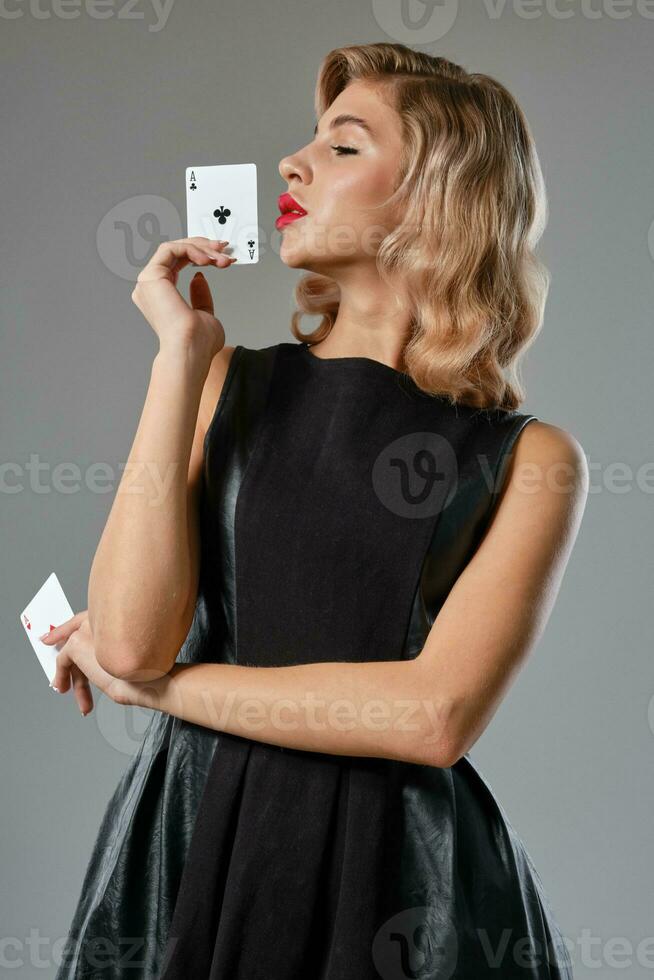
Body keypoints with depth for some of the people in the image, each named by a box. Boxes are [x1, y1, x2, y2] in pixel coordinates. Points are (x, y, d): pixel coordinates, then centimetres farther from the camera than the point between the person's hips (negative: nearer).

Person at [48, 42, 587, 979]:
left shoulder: (531, 460, -6)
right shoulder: (226, 379, 1)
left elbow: (435, 717, -16)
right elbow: (129, 637, -11)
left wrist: (161, 686, -11)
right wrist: (182, 353, -11)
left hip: (399, 867, -2)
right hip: (191, 840, 2)